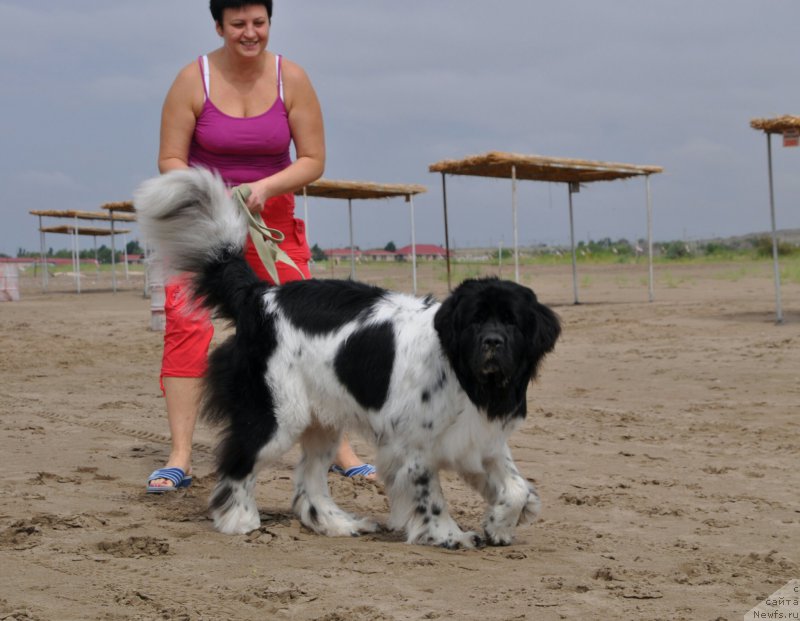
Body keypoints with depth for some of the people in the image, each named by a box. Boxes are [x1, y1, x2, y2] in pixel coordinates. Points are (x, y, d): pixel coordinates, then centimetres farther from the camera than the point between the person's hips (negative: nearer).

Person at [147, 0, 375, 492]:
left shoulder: (291, 78, -7)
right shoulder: (194, 79, -10)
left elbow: (313, 160, -5)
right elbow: (170, 160, -7)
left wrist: (265, 186, -22)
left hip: (272, 217, 1)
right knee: (187, 324, -15)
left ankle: (342, 451, 4)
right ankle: (180, 459, -12)